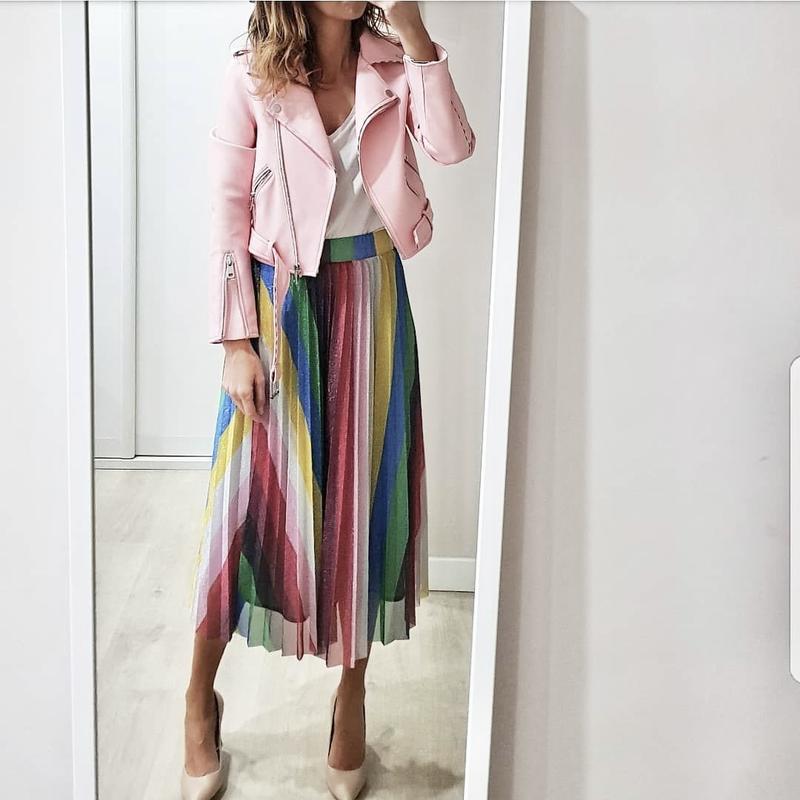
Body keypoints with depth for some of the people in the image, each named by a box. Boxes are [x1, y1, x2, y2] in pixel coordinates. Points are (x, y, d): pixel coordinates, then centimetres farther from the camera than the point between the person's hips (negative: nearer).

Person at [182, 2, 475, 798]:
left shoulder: (393, 68, 3)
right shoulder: (250, 76, -4)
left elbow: (453, 146, -14)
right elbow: (229, 210, -5)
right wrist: (235, 341, -9)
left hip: (369, 297, 2)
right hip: (281, 297, -2)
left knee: (362, 492, 8)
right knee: (251, 494, 2)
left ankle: (351, 693, 25)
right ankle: (201, 694, 22)